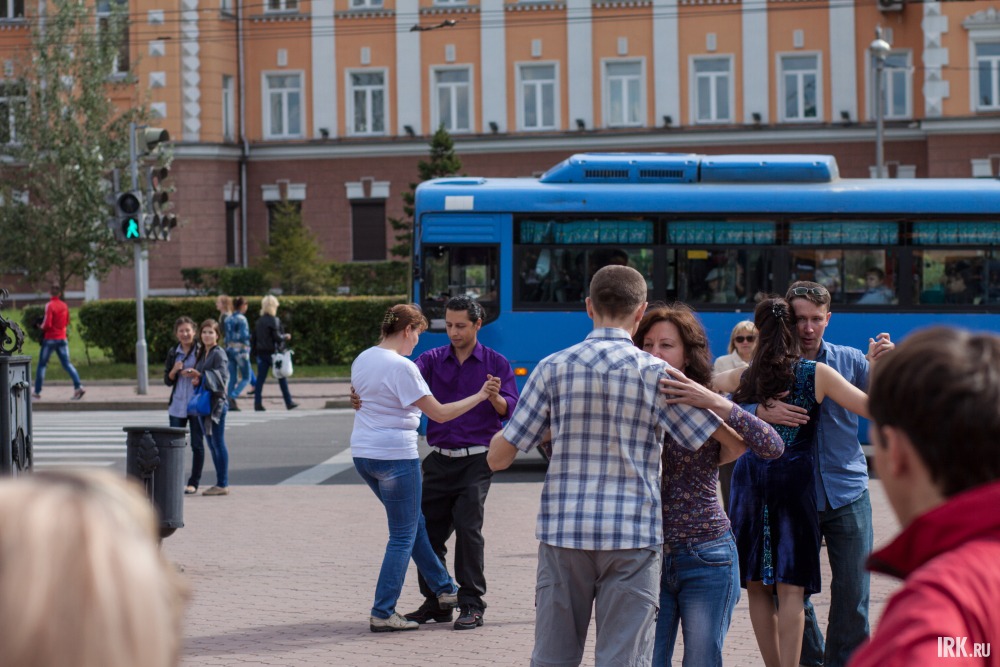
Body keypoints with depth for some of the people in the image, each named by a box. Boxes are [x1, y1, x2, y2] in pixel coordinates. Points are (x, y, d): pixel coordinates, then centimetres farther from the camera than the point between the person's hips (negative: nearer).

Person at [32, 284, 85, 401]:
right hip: (62, 338, 5)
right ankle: (78, 386, -13)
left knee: (42, 365, 6)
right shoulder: (64, 305, 5)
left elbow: (47, 324, -18)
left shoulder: (49, 305, -13)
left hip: (50, 338, -5)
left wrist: (41, 327, 2)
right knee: (67, 364, 4)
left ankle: (37, 392, 8)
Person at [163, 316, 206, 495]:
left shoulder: (201, 351, -3)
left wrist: (196, 375, -18)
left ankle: (194, 482, 9)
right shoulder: (173, 353, 9)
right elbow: (167, 381, 9)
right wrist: (174, 371, -11)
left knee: (197, 444, 2)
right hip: (177, 405, 4)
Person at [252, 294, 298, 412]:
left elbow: (254, 337, 10)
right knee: (282, 378, 5)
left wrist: (256, 352, 16)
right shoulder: (274, 320, -12)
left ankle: (257, 403, -3)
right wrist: (286, 337, 2)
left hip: (261, 353, 6)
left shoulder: (259, 321, 8)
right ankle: (289, 403, 10)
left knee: (260, 378, 4)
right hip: (272, 352, -6)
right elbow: (277, 337, -17)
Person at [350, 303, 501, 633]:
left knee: (413, 523, 20)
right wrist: (480, 396, -5)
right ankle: (382, 614, 1)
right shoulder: (402, 367, -17)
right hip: (396, 457, -9)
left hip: (362, 454, 9)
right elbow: (440, 413, -15)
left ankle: (445, 590, 29)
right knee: (403, 537, 1)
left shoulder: (362, 360, 8)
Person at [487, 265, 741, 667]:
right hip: (632, 538, -2)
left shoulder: (553, 368, 2)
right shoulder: (655, 373, -4)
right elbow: (734, 440, 0)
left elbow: (498, 457, 3)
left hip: (563, 533, 2)